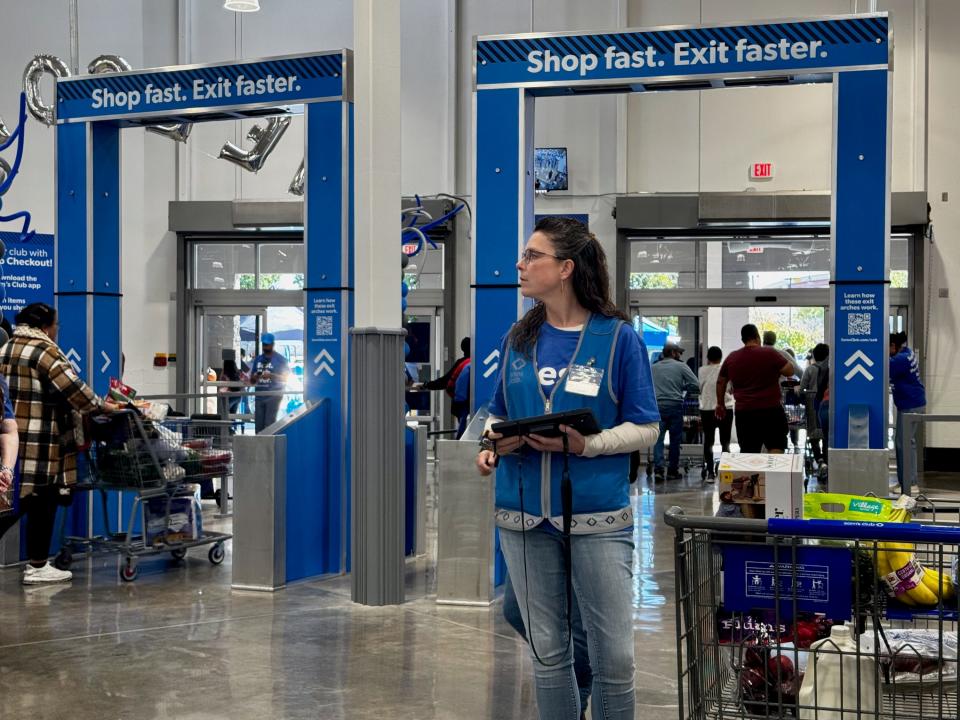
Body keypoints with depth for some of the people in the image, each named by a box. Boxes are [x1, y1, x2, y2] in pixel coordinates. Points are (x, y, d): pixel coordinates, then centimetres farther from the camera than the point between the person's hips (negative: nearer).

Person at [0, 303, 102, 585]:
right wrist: (97, 406, -3)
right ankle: (37, 566, 8)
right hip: (40, 445, -8)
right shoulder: (44, 351, -11)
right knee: (42, 504, 2)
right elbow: (72, 387, -15)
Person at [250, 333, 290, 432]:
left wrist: (271, 375, -18)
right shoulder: (258, 359, 16)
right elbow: (252, 381, 20)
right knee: (258, 426, 3)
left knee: (269, 424, -11)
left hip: (273, 397, -5)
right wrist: (254, 377, -4)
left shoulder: (280, 359, -1)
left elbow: (286, 378, -6)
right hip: (259, 397, 5)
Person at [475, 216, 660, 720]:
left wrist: (586, 444, -20)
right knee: (548, 653, 14)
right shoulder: (518, 339, 7)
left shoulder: (618, 338, -6)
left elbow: (645, 429, -5)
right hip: (524, 517, 4)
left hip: (598, 519, -4)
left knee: (614, 657, 2)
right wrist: (494, 443, -6)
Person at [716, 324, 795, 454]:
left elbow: (720, 382, 19)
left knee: (747, 452, 7)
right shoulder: (770, 353, -6)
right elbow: (790, 371, -5)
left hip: (744, 412, 4)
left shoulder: (731, 358, 9)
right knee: (776, 449, -2)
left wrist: (720, 404, 31)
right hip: (771, 410, -4)